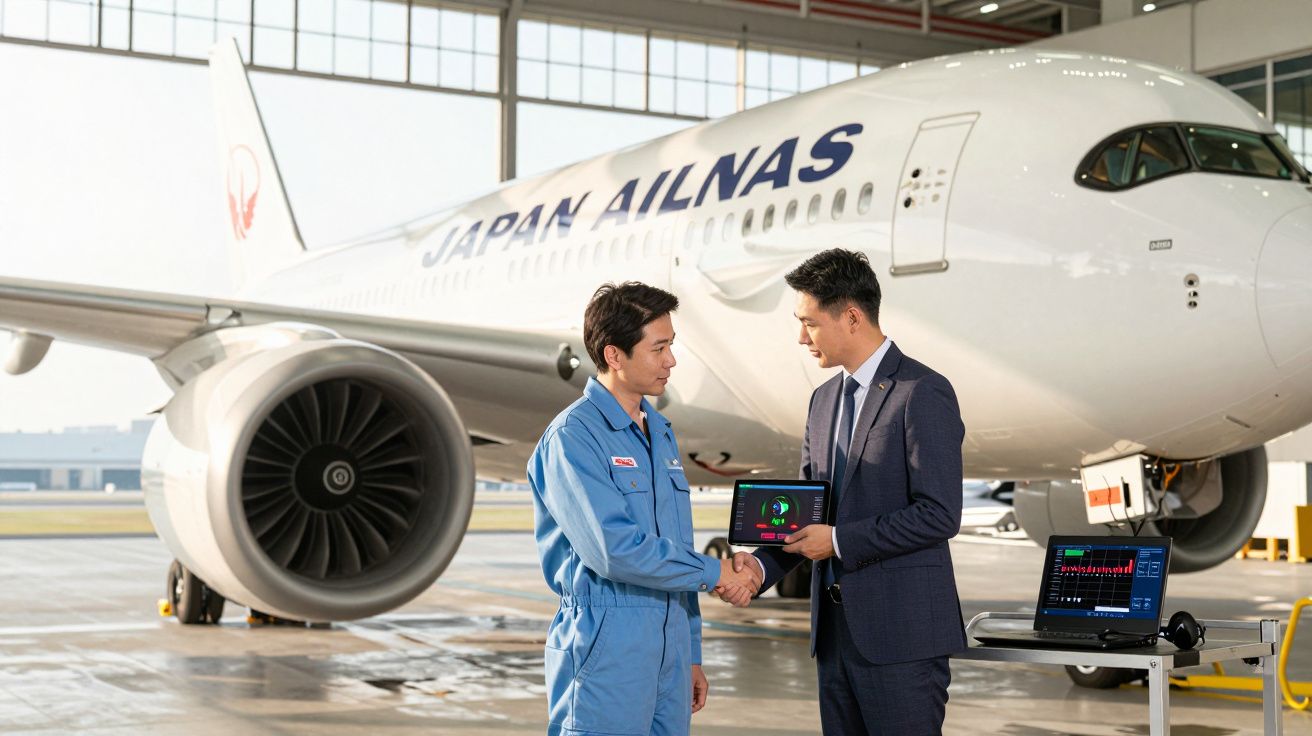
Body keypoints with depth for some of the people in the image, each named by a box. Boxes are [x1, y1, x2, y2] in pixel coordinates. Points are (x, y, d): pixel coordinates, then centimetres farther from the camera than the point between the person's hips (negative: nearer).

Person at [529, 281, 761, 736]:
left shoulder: (661, 433, 14)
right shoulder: (573, 438, -11)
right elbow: (613, 550, -21)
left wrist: (690, 656, 18)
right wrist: (712, 572, -11)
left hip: (669, 650, 7)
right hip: (606, 651, -7)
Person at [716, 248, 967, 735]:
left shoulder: (923, 394, -11)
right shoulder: (824, 399, 15)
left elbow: (939, 515, -17)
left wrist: (839, 540, -14)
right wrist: (761, 564, -3)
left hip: (899, 633, -8)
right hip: (835, 629, 8)